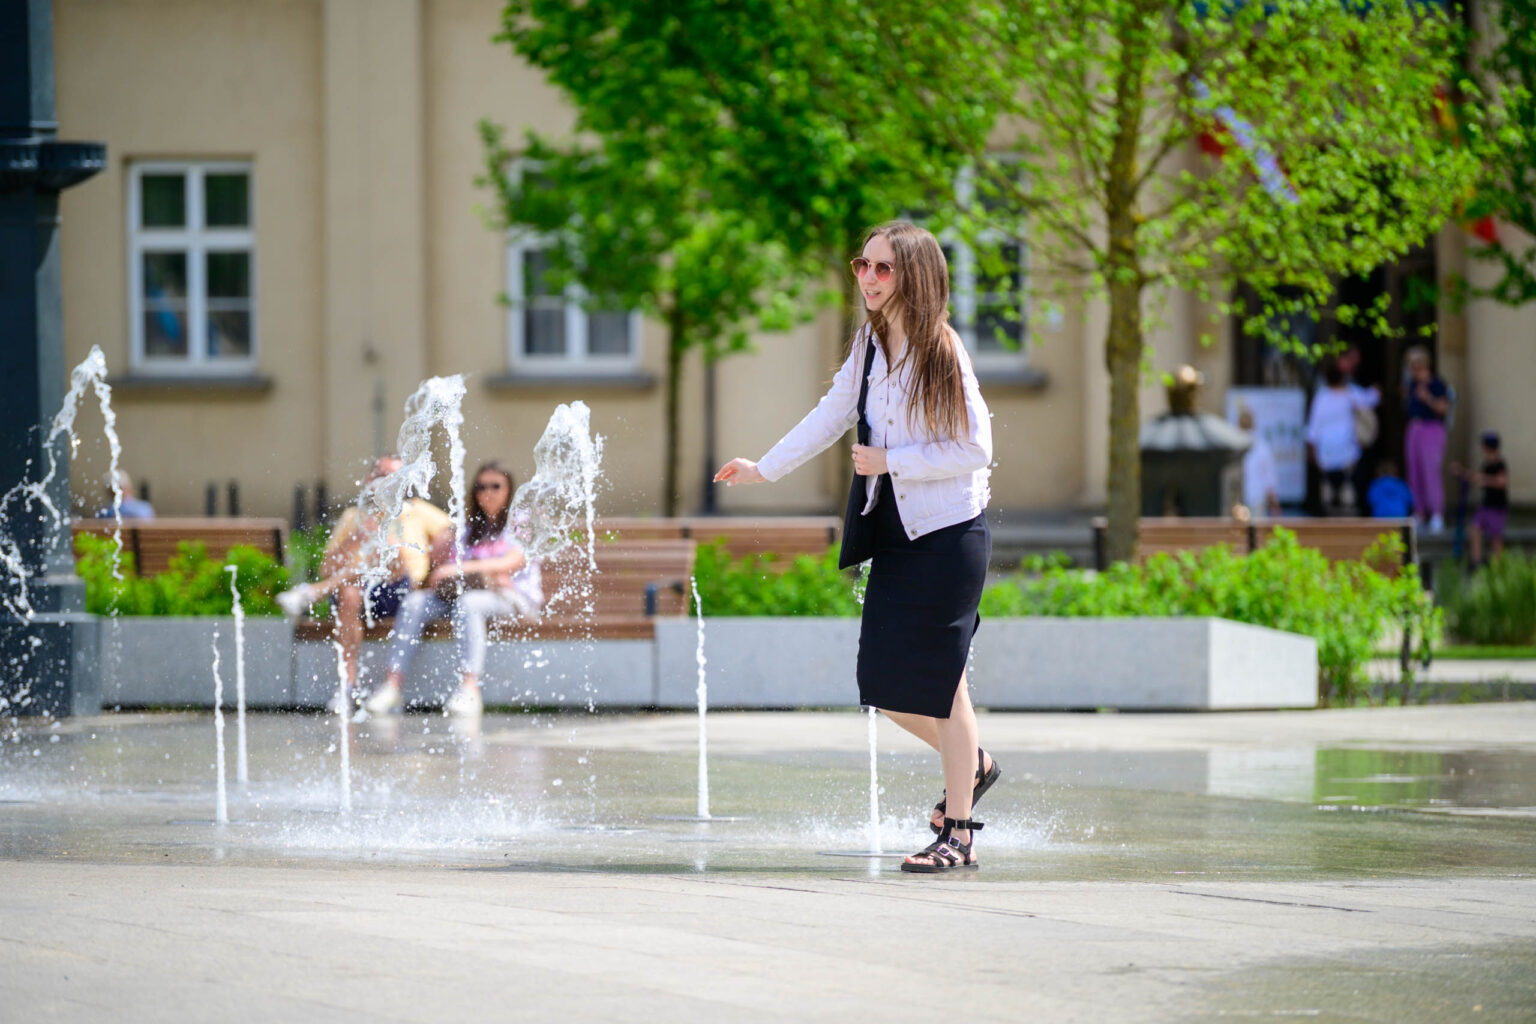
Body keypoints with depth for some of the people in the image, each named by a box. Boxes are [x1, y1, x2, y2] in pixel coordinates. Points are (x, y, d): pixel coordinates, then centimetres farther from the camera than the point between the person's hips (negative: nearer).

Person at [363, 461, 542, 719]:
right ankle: (393, 685, -31)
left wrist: (464, 568, -23)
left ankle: (469, 688, -50)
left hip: (512, 597, -5)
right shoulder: (468, 529, 23)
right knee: (413, 602, -20)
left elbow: (513, 562, -13)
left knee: (467, 603, -39)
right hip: (463, 591, 5)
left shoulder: (520, 525, 5)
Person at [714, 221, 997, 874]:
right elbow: (833, 414, 21)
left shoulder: (940, 350, -14)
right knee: (882, 681, 5)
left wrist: (889, 461, -14)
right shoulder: (870, 343, 7)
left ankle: (958, 835, 1)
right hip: (894, 532, 7)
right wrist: (765, 469, 23)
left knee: (940, 682, -6)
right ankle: (969, 765, 31)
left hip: (947, 534, -7)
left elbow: (976, 449, -16)